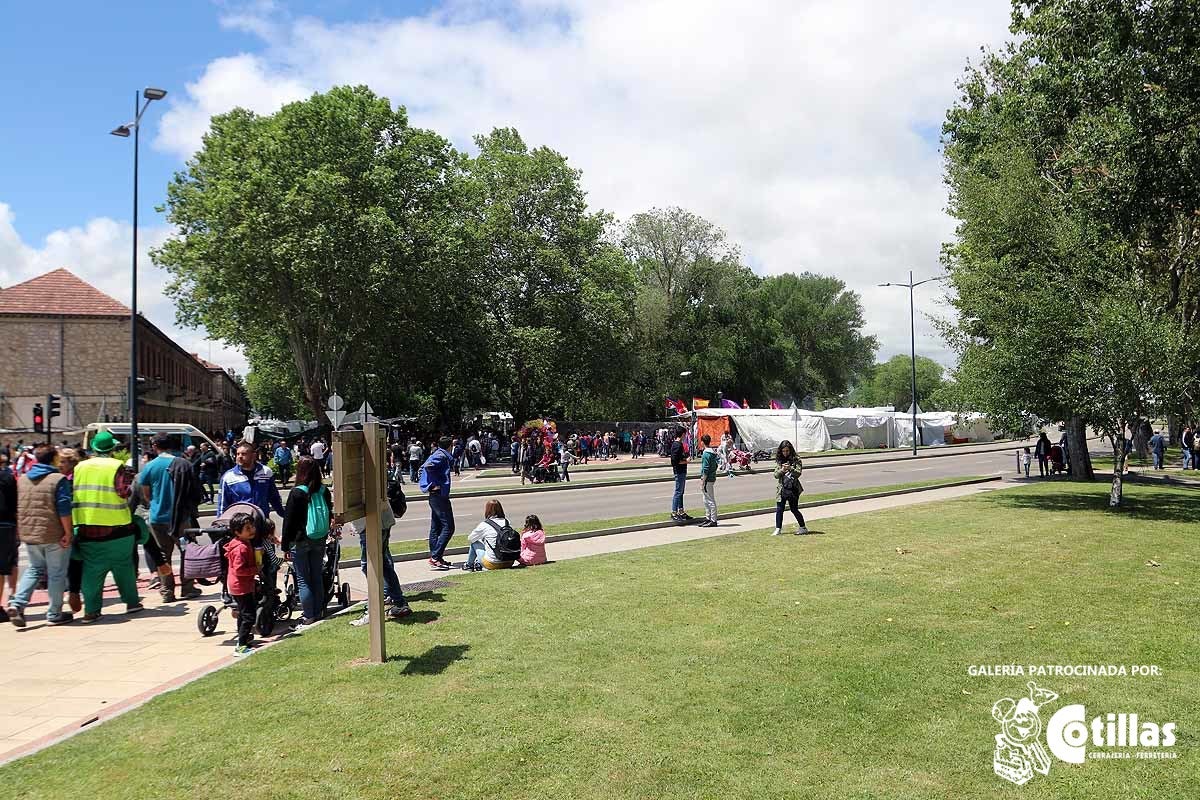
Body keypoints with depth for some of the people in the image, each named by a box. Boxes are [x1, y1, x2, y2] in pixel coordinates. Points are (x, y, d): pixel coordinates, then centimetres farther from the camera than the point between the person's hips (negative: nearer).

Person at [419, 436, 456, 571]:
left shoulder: (436, 454, 15)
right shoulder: (442, 456, -12)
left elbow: (423, 467, 19)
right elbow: (428, 466, -27)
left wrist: (428, 486, 14)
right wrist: (436, 483, -18)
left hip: (434, 495, 10)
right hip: (440, 494, -10)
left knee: (435, 528, 13)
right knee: (448, 527, -10)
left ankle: (434, 557, 17)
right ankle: (435, 557, -14)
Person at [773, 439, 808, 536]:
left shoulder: (796, 459, 0)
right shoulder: (779, 460, 9)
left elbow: (798, 473, -8)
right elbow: (776, 475, 4)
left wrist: (790, 468, -25)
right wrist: (782, 470, -16)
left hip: (793, 488, -3)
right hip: (781, 488, 3)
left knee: (794, 509, 2)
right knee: (779, 509, 0)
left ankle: (803, 527, 18)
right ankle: (778, 529, 8)